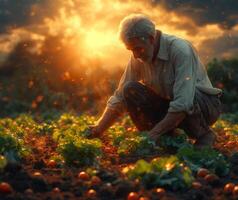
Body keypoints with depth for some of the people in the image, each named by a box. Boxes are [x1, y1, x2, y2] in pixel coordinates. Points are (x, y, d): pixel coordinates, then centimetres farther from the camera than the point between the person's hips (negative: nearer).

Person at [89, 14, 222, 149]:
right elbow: (120, 98, -3)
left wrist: (154, 133, -36)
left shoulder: (181, 50, -28)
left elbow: (183, 104, -35)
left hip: (205, 103, -5)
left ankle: (204, 134, -8)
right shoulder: (138, 57, -9)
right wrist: (99, 130, -11)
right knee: (130, 89, -17)